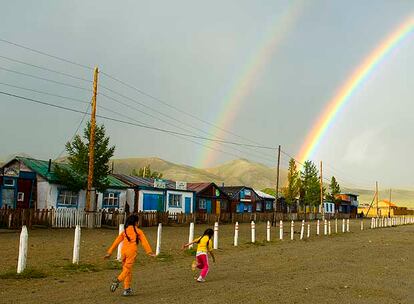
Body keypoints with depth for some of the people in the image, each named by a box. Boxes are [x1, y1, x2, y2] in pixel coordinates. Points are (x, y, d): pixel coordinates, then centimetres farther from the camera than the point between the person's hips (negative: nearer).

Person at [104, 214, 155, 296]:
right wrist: (149, 252, -5)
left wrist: (109, 252, 17)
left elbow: (116, 242, 16)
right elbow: (144, 242, 0)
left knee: (126, 269, 13)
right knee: (127, 269, -6)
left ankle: (127, 289, 13)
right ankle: (117, 280, -30)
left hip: (123, 251, 4)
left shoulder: (124, 231, 19)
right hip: (132, 251, -4)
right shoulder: (138, 231, 9)